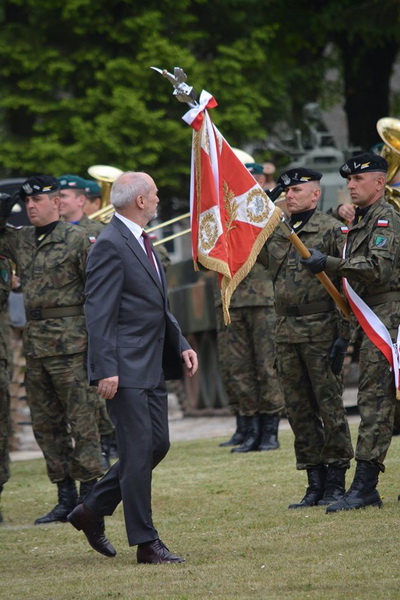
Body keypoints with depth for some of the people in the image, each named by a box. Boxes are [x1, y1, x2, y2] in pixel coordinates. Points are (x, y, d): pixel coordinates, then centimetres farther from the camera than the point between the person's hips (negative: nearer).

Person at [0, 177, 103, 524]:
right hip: (34, 343, 7)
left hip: (70, 342, -7)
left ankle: (89, 494, 1)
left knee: (81, 420, -3)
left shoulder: (76, 239, -5)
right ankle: (66, 498, 16)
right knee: (46, 424, 9)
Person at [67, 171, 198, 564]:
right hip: (126, 369, -10)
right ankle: (145, 543, 0)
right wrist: (105, 370, -23)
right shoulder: (110, 245, -15)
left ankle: (92, 512, 24)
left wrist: (180, 344, 14)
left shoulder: (141, 241, 15)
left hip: (152, 367, 10)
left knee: (157, 445, 12)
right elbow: (98, 312, -19)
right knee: (138, 453, -6)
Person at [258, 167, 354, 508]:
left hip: (321, 330, -6)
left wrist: (343, 335, -14)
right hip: (286, 333, 6)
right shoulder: (275, 233, 12)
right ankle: (315, 483, 14)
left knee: (330, 406, -2)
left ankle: (336, 483, 4)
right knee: (299, 409, 7)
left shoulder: (332, 230, -4)